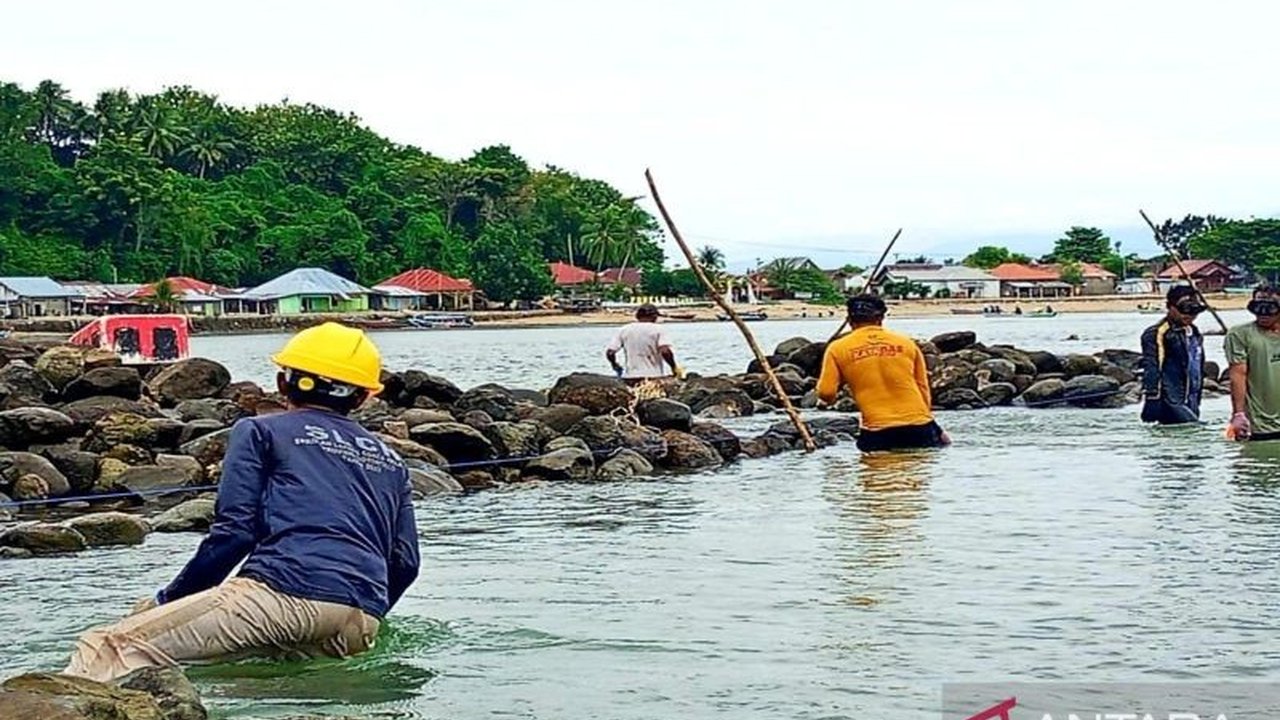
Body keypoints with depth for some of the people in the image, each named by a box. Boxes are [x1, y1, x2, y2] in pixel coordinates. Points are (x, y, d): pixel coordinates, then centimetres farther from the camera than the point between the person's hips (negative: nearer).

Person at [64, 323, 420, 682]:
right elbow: (405, 562, 22)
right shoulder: (390, 460, 29)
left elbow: (234, 530, 3)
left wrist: (169, 599, 12)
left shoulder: (260, 431, 15)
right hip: (358, 631, 6)